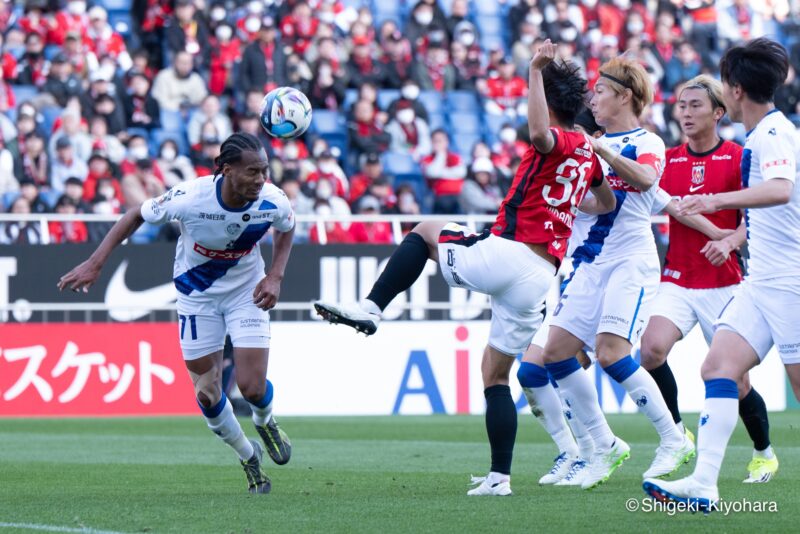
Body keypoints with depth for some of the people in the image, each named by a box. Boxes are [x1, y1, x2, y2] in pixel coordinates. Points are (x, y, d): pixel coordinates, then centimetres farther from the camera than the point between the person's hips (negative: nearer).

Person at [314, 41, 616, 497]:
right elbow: (609, 204, 35)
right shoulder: (587, 151, 16)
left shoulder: (558, 144, -7)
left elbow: (540, 132, -34)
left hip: (507, 253, -7)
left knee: (425, 232, 16)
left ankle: (371, 308, 4)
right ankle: (500, 475, 6)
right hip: (540, 280, 7)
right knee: (496, 375, 13)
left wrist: (536, 72, -29)